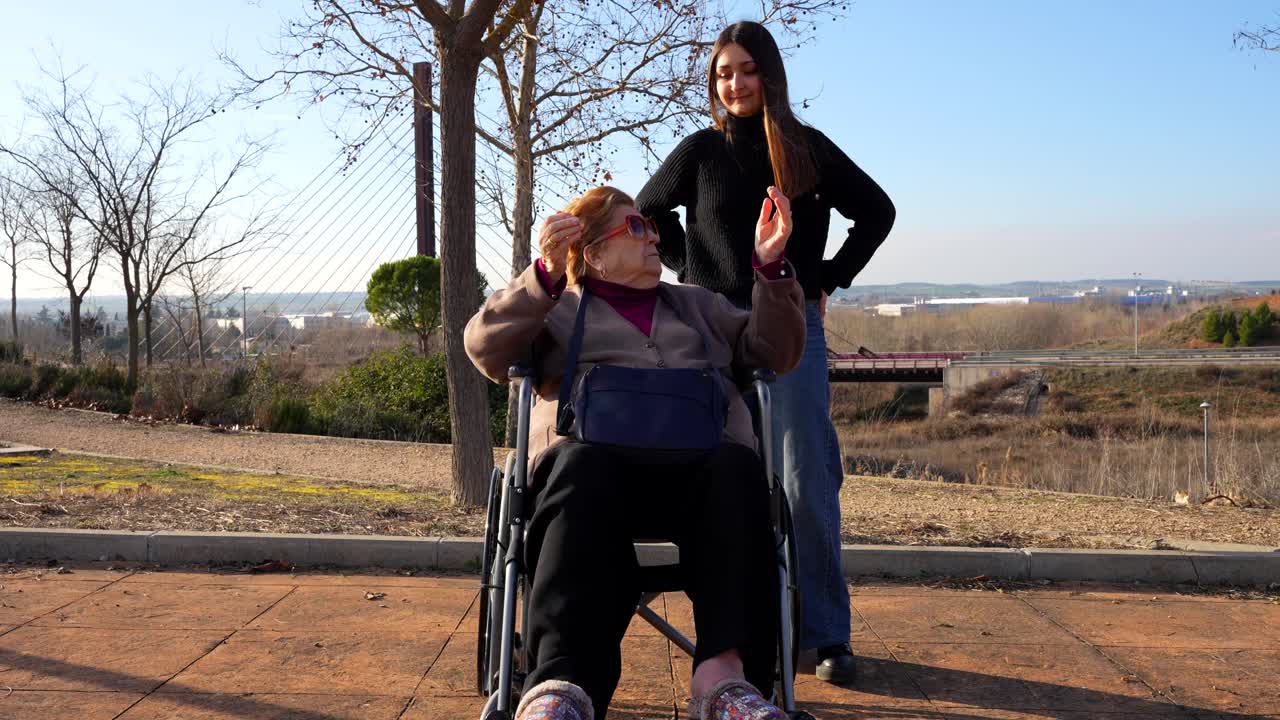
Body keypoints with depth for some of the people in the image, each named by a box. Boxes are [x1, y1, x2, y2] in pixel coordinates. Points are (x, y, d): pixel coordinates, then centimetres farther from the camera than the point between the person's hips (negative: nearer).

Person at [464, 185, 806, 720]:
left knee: (738, 469, -34)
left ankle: (724, 671, -46)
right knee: (585, 470, -39)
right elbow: (485, 347, 7)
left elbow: (774, 352, 26)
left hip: (701, 462, 3)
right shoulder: (559, 309, 26)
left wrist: (772, 267, 11)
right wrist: (544, 275, -10)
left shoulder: (696, 304, 36)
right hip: (596, 455, -2)